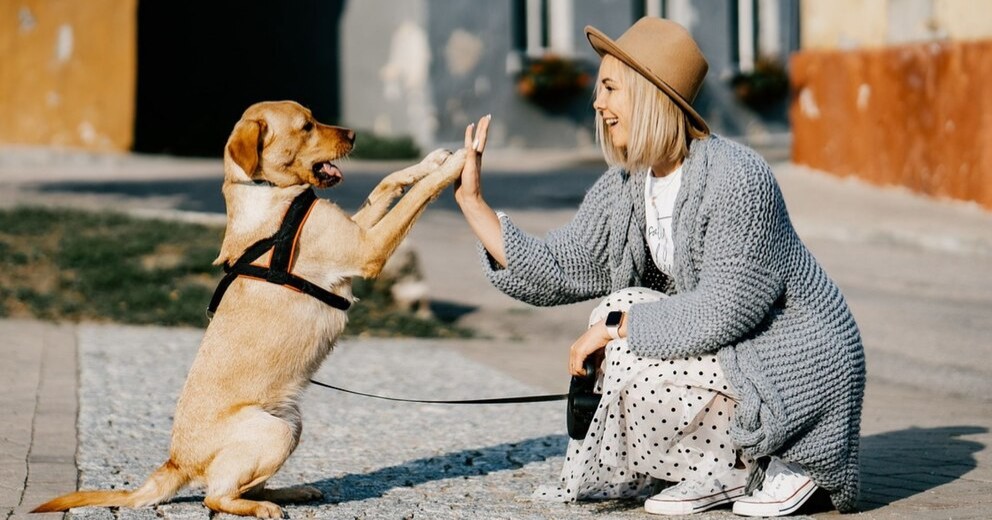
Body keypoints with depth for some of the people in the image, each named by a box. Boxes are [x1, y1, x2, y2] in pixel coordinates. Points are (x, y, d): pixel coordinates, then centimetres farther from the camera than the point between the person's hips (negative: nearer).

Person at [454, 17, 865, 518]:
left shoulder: (735, 178, -24)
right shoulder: (624, 186, 2)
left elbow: (726, 308, -27)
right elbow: (556, 272, 0)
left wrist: (616, 325, -21)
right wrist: (472, 201, -3)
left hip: (798, 364, -9)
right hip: (732, 352, 9)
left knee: (635, 366, -20)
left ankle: (772, 467, -2)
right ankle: (721, 471, 6)